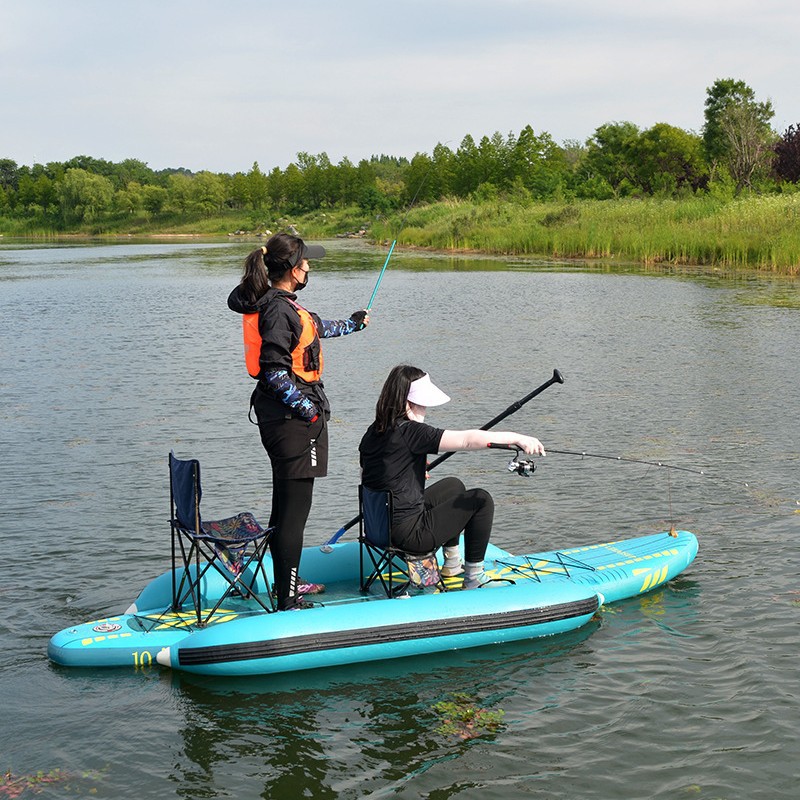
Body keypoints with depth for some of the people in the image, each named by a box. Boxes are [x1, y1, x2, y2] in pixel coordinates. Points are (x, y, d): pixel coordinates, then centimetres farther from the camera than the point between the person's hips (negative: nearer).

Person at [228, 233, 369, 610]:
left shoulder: (280, 304, 13)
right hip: (291, 420, -11)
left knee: (286, 503, 20)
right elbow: (275, 371, -24)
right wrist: (308, 409, -16)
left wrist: (351, 324, 46)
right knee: (295, 507, -8)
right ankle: (288, 602, -5)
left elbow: (315, 327, 32)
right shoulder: (278, 310, -18)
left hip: (283, 414, 11)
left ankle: (287, 582, 33)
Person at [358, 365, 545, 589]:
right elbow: (466, 440, -25)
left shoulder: (373, 432, 6)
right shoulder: (409, 432, -20)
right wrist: (517, 438, -23)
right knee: (481, 499, 4)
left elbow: (367, 479, 17)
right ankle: (474, 578, 12)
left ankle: (452, 563, 39)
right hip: (409, 534, -9)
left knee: (454, 486, 28)